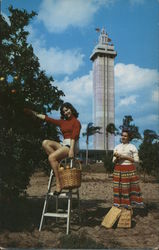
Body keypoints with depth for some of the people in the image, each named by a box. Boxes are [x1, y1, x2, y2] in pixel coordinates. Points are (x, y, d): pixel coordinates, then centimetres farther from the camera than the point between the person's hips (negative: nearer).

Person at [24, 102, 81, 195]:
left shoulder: (76, 122, 3)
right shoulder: (62, 122, 22)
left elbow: (74, 136, -10)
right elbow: (47, 118, 22)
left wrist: (71, 150, -22)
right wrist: (34, 113, 21)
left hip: (72, 146, -7)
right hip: (63, 145, 7)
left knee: (51, 157, -26)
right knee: (45, 143, -13)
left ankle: (59, 184, -24)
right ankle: (59, 163, -17)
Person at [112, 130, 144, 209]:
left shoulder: (133, 147, 2)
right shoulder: (117, 147, 11)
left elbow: (136, 160, -2)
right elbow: (114, 161, 11)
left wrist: (125, 157, -11)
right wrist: (116, 157, -11)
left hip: (129, 170, -3)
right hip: (118, 170, 3)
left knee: (129, 187, -5)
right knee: (119, 187, 1)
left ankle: (129, 205, 3)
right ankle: (119, 204, 10)